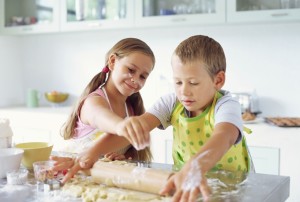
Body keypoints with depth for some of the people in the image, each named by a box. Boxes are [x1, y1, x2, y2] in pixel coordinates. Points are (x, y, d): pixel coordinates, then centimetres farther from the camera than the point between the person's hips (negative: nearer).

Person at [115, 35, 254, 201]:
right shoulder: (172, 103, -4)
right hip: (183, 176, 5)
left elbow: (223, 138, -37)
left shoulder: (226, 106, -18)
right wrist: (129, 124, -36)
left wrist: (195, 168, -55)